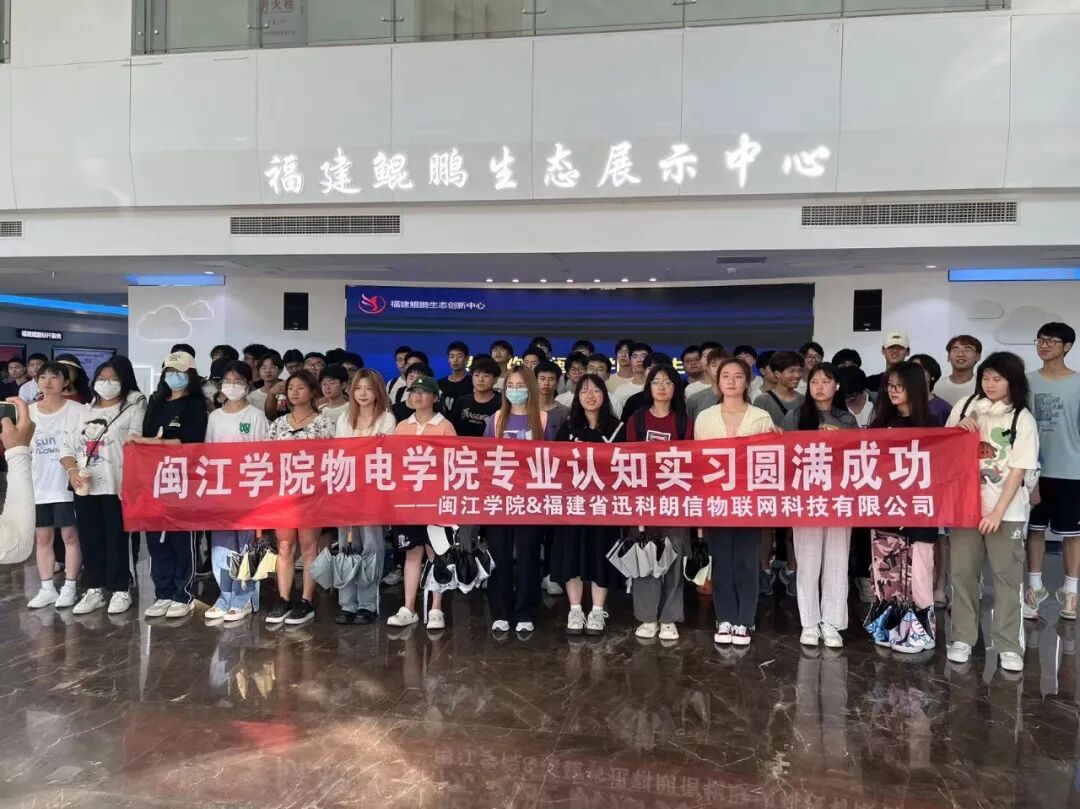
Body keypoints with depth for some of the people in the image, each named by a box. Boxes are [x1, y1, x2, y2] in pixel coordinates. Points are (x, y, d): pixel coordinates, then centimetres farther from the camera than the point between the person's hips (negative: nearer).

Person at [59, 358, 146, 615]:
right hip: (85, 486, 5)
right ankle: (94, 589, 19)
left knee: (116, 538, 0)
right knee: (89, 539, 9)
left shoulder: (134, 406, 1)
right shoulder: (84, 411, 16)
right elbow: (67, 446, 12)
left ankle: (121, 590, 10)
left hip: (116, 485, -5)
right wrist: (72, 471, -4)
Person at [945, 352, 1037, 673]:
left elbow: (1018, 471, -7)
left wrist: (997, 512, -14)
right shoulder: (965, 406, 3)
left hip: (1006, 510, -2)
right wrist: (957, 429, -9)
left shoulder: (1023, 419, -3)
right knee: (963, 573, 7)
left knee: (1007, 577, 3)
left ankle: (1009, 646, 12)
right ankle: (962, 638, 17)